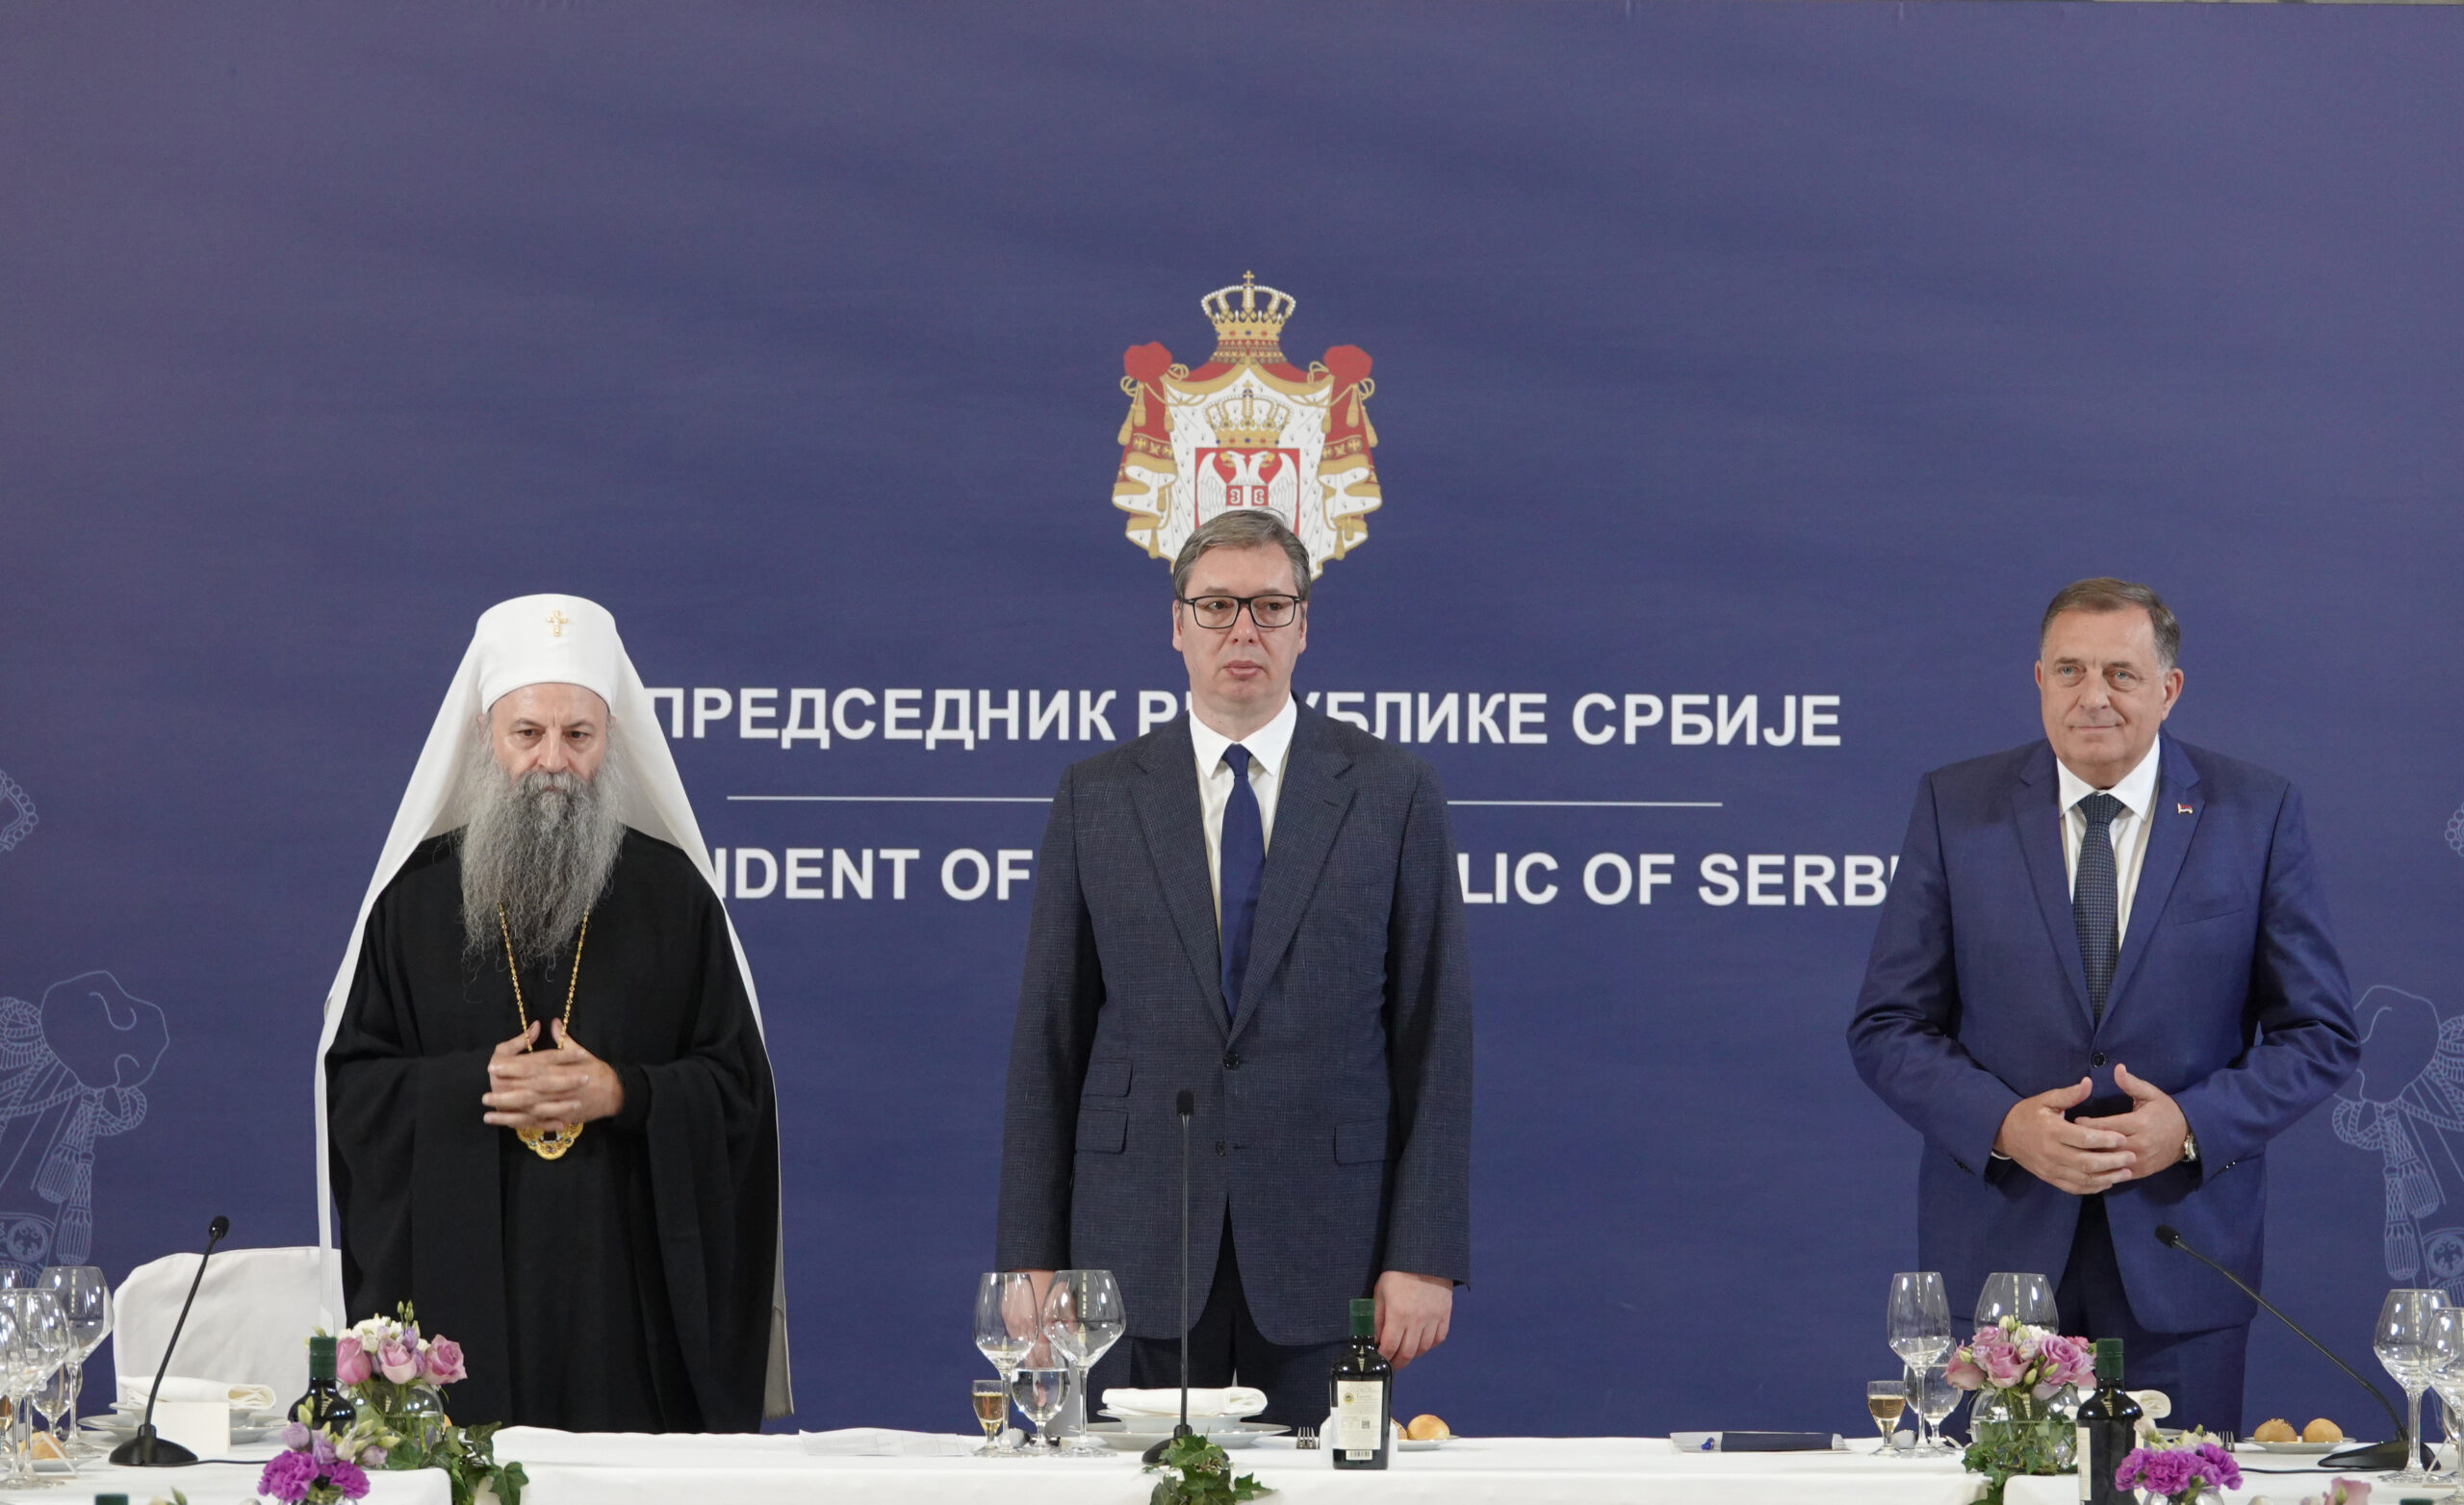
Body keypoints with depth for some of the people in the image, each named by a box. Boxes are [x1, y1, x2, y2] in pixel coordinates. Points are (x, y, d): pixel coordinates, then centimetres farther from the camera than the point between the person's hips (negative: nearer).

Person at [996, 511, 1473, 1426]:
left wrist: (1427, 1256, -5)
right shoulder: (1096, 797, 7)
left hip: (1327, 1243, -1)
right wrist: (1031, 1256, 1)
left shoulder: (1392, 793, 4)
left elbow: (1435, 1038, 2)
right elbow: (1048, 1035, 6)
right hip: (1139, 1240, 1)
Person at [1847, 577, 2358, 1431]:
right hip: (1997, 1248, 0)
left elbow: (2320, 1033, 3)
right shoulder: (1955, 808, 3)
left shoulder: (2257, 814, 2)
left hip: (2180, 1255, 0)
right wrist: (2002, 1124, -14)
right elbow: (1887, 1027, 3)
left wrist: (2191, 1126, -12)